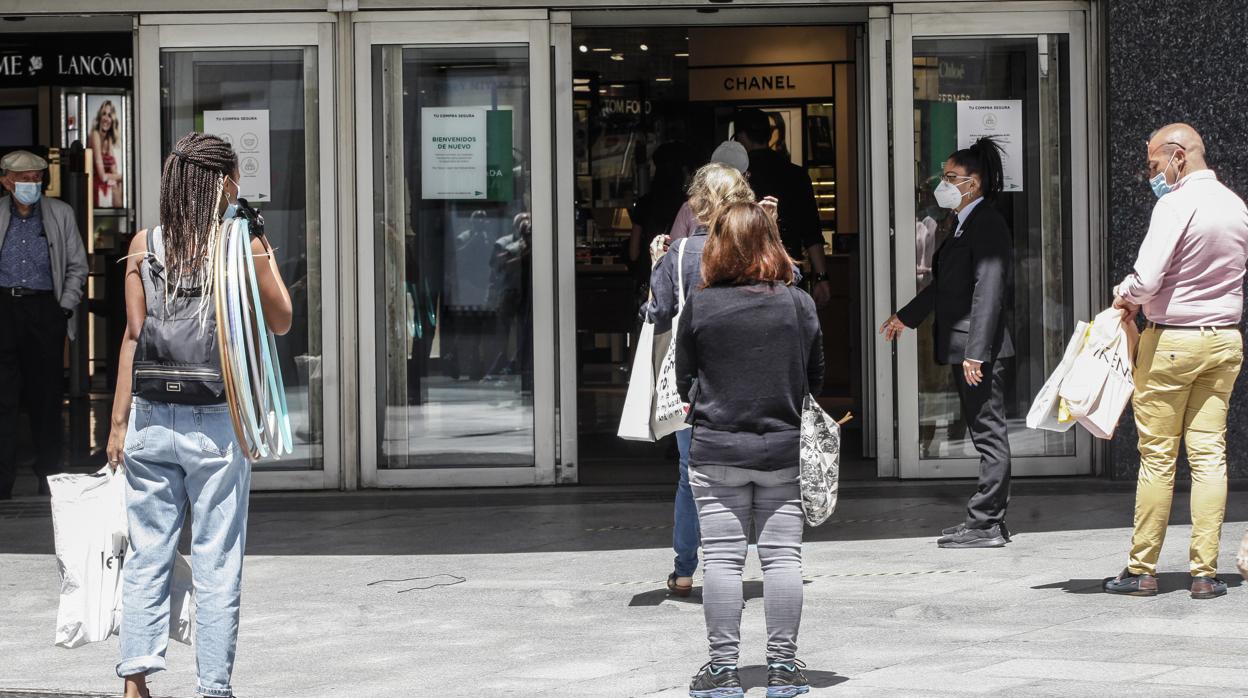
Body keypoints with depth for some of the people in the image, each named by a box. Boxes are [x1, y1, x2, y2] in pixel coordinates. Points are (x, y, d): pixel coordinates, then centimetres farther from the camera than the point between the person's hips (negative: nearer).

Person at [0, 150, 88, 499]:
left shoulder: (60, 214, 10)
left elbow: (77, 266, 12)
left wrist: (66, 307, 1)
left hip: (45, 308, 1)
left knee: (46, 398, 4)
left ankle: (49, 479, 13)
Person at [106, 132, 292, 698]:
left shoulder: (144, 246, 2)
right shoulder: (242, 246, -5)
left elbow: (133, 336, 1)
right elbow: (280, 321, 5)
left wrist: (119, 421, 5)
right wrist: (268, 257, 18)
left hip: (150, 418, 3)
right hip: (215, 423, -3)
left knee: (146, 553, 9)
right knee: (216, 561, 4)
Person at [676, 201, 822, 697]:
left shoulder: (700, 306, -7)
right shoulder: (799, 303, -3)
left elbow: (684, 384, 1)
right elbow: (816, 378, 7)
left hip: (716, 451, -1)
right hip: (782, 451, 1)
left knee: (723, 559, 3)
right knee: (782, 557, 6)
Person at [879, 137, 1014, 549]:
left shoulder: (987, 224, -15)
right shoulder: (965, 225, 17)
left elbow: (988, 291, -21)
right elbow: (945, 284, 28)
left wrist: (975, 352, -25)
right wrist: (906, 316, 36)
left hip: (980, 348, -10)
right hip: (964, 348, 10)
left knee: (988, 434, -5)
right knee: (984, 434, 14)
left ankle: (985, 524, -2)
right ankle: (988, 521, 20)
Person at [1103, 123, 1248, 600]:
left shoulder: (1177, 203, -14)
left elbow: (1147, 279, -21)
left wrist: (1126, 297, 1)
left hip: (1172, 339, -6)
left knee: (1156, 456, 1)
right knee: (1209, 455, 5)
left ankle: (1143, 570, 7)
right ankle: (1205, 573, 3)